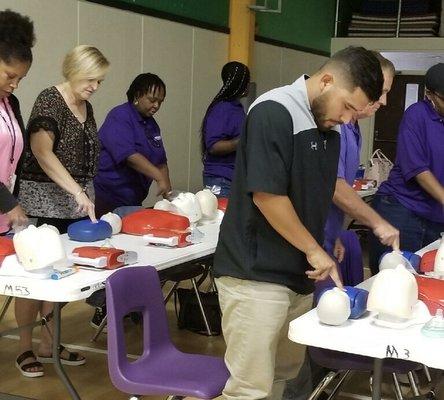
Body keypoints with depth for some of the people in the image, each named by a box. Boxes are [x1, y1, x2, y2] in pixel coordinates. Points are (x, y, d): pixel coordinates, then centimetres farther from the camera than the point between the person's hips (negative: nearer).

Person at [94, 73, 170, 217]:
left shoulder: (151, 123, 12)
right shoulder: (119, 117, -13)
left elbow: (161, 162, 13)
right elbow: (129, 155, -26)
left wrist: (168, 194, 1)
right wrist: (160, 178, -32)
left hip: (134, 200, 8)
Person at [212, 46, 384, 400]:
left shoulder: (329, 127, 10)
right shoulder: (274, 113, -15)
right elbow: (267, 196, -19)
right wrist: (314, 250, -10)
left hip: (299, 276, 8)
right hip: (257, 276, -8)